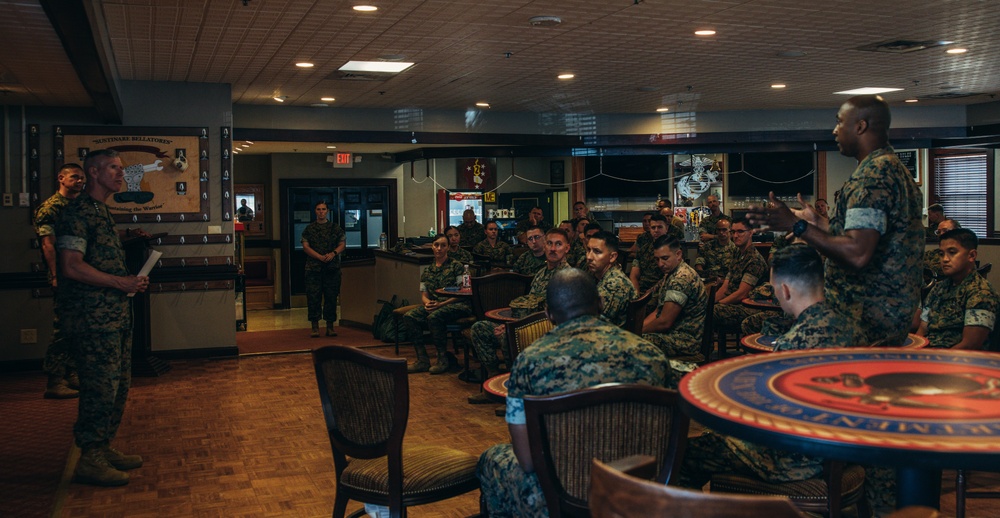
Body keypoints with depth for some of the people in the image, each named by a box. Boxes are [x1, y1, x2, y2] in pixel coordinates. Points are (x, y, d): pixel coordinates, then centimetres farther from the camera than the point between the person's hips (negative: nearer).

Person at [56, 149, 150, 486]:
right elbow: (72, 267, -21)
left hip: (114, 314, 10)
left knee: (119, 384, 14)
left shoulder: (102, 212, 19)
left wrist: (132, 281, 12)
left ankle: (104, 448, 24)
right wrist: (121, 282, -17)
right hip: (92, 317, -10)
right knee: (100, 386, -7)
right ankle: (90, 460, 1)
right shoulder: (78, 212, -12)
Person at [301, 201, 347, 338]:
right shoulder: (309, 229, 7)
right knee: (313, 297, -3)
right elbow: (306, 247, 0)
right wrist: (320, 257, -13)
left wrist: (333, 253, -12)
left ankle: (330, 326, 9)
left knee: (331, 297, 2)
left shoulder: (335, 228, 9)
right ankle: (315, 327, 3)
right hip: (314, 268, -1)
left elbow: (342, 244, 7)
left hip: (332, 268, 1)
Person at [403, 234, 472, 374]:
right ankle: (422, 360, -17)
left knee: (434, 317, -36)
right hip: (434, 305, 6)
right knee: (409, 316, -19)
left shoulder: (457, 266, -1)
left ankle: (443, 359, -20)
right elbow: (424, 294, 16)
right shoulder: (427, 270, 16)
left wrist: (441, 304, -17)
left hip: (457, 305, -6)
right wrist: (427, 302, -10)